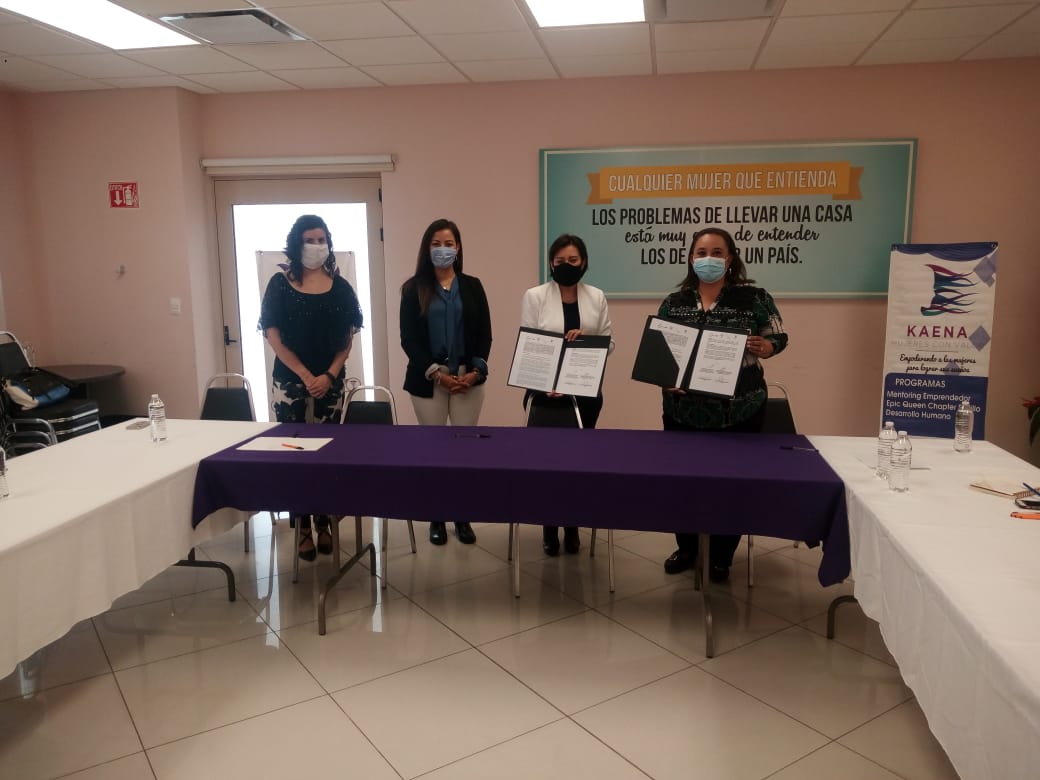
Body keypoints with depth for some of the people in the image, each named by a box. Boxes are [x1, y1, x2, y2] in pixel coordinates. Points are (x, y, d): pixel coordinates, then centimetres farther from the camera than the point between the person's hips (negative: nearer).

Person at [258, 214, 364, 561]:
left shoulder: (340, 287, 4)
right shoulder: (280, 284, -1)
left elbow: (347, 338, 4)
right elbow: (274, 337, -5)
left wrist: (329, 375, -9)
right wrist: (306, 376, -11)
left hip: (331, 381, 1)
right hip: (289, 380, -1)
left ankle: (324, 524, 15)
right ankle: (303, 528, 10)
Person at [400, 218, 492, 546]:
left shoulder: (472, 286, 8)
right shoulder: (414, 289, 2)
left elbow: (484, 334, 6)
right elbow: (409, 339, -2)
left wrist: (475, 370, -8)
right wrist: (436, 373, -12)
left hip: (469, 378, 1)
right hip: (428, 381, -1)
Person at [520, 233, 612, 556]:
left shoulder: (597, 297, 6)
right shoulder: (534, 296, -1)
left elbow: (608, 342, 5)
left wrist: (586, 339, -17)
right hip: (545, 389, -2)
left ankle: (572, 526, 22)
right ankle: (550, 528, 18)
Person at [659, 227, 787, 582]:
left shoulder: (753, 296, -3)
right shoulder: (674, 302, 5)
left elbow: (779, 337, 0)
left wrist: (764, 347, -22)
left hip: (739, 410, -2)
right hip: (684, 410, 3)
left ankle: (721, 556, 25)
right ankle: (687, 548, 32)